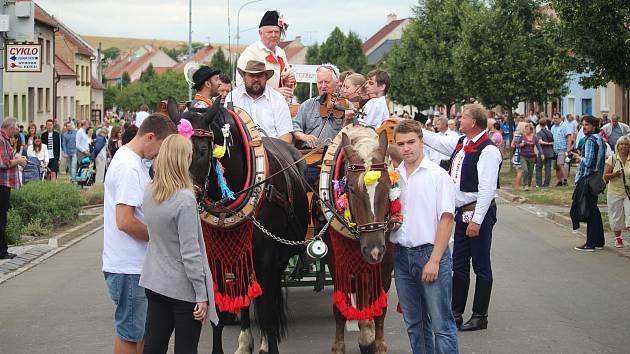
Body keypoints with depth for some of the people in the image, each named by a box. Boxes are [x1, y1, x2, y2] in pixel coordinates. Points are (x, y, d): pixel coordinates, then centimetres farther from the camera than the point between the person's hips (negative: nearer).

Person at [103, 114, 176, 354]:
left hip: (138, 264, 10)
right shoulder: (129, 168, -20)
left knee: (144, 328, 19)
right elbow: (125, 222, -26)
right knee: (130, 333, 1)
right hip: (128, 267, -10)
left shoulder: (131, 160, 12)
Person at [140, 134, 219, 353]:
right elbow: (190, 254, -19)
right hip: (183, 289, -7)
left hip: (154, 283, 7)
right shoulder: (185, 200, -21)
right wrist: (202, 296, -13)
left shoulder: (149, 194, 0)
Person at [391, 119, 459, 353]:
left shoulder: (438, 176, -5)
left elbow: (446, 219, -9)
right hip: (401, 255, 5)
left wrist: (434, 260, -15)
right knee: (414, 323, 13)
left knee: (441, 325, -4)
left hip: (430, 254, -5)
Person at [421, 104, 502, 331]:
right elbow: (435, 140, 22)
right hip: (461, 213, 9)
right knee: (459, 265, 14)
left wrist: (477, 220, -23)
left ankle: (480, 317, 10)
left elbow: (487, 189, -21)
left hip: (479, 214, -9)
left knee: (481, 267, 2)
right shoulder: (460, 143, 9)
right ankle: (456, 313, 22)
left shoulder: (487, 150, -18)